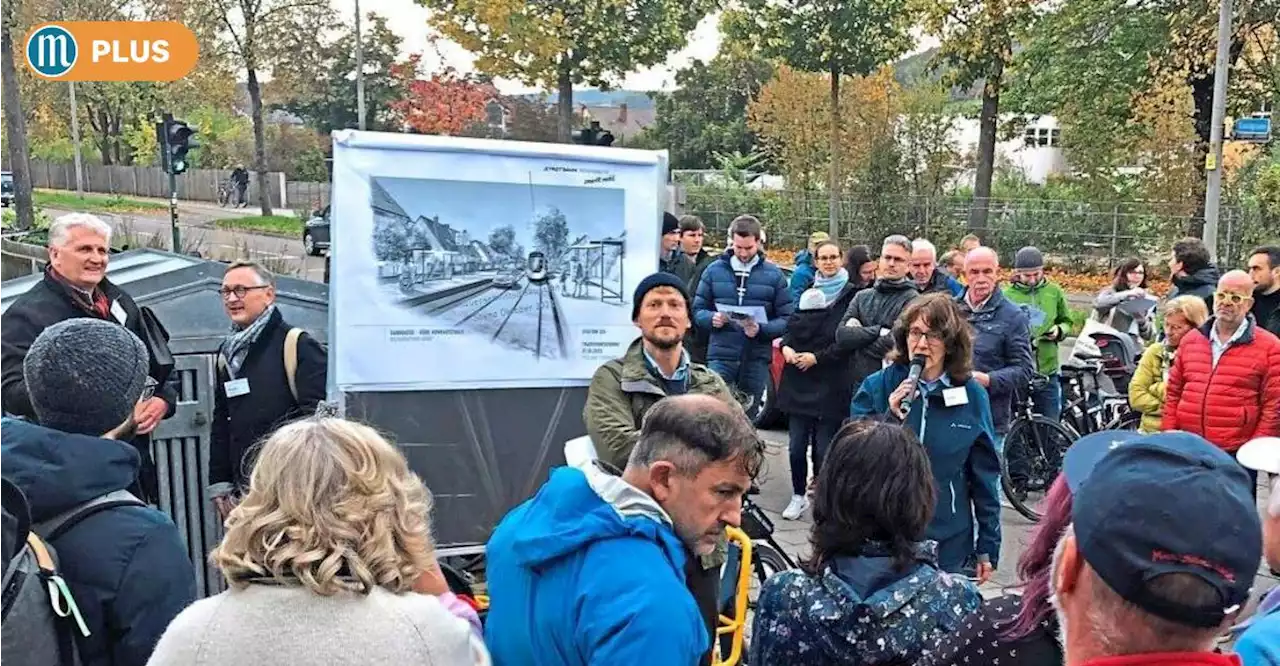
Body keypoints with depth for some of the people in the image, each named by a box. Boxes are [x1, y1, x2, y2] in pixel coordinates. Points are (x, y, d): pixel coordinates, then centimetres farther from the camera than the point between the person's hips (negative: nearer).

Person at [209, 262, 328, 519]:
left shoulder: (297, 345, -8)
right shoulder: (228, 353, 14)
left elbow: (318, 414, -14)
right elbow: (221, 423, 19)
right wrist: (219, 483, 14)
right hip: (243, 489, 6)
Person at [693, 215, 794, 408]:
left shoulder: (773, 274, 3)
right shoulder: (714, 270, 5)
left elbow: (787, 318, 1)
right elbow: (698, 309, 9)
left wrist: (761, 329, -17)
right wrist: (712, 318, -13)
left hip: (757, 359, 0)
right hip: (721, 356, 0)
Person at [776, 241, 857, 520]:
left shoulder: (850, 295, -1)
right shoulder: (806, 291, 14)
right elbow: (792, 326, 17)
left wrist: (817, 357, -12)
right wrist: (786, 346, -3)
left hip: (830, 382, -4)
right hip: (798, 379, 4)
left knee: (823, 447, -1)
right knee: (797, 444, 5)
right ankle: (799, 495, 20)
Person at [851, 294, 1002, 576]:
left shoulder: (971, 396, -4)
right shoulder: (876, 387, -6)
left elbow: (985, 476, 3)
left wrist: (988, 547, 6)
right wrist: (889, 419, -22)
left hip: (949, 543, 0)